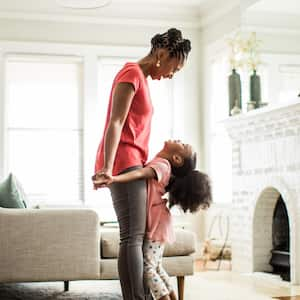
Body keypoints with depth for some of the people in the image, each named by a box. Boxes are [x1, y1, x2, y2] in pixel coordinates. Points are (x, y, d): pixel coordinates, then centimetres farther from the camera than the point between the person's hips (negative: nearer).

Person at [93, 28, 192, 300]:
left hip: (131, 164, 10)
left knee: (135, 236, 5)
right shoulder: (132, 74, -7)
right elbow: (115, 123, -16)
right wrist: (107, 168, -24)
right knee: (133, 237, -15)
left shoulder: (142, 79, 21)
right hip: (123, 163, -10)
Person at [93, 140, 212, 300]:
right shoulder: (161, 163, 13)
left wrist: (113, 179, -49)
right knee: (156, 268, 16)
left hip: (155, 224, -10)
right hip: (155, 224, 10)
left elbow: (141, 173, -33)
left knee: (147, 268, -11)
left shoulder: (162, 164, -16)